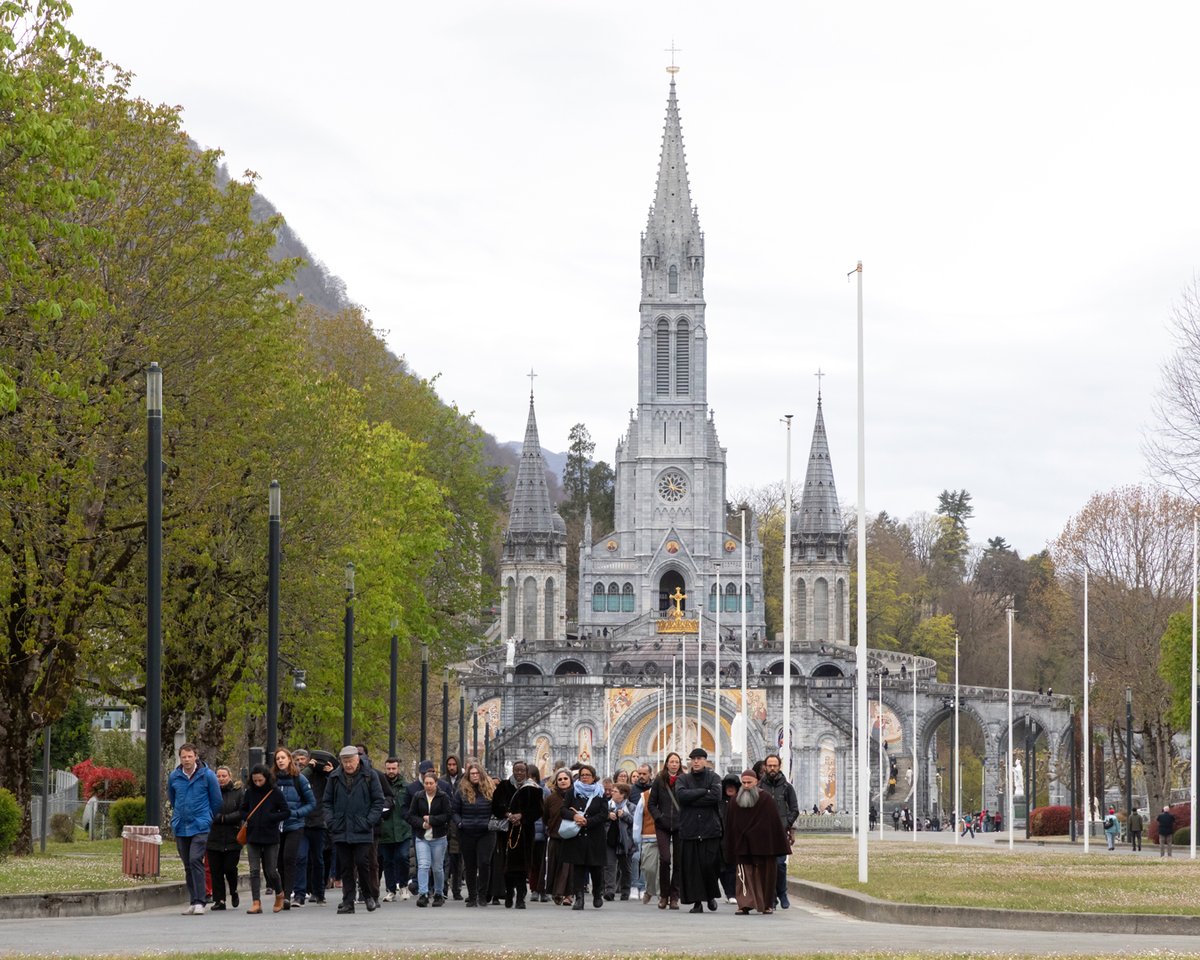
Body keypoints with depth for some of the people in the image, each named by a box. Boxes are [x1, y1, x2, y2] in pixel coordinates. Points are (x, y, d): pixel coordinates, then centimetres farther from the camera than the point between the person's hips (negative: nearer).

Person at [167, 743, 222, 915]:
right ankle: (193, 901, 15)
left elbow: (216, 801, 6)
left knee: (195, 861, -16)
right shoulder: (174, 777, 5)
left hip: (200, 827, -4)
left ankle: (199, 902, -17)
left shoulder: (207, 775, -4)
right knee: (187, 865, 8)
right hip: (180, 828, 4)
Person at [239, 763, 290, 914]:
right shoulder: (249, 793, 5)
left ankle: (279, 894, 30)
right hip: (253, 837, 3)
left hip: (271, 838, -3)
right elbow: (243, 811, 19)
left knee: (270, 871, 3)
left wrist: (271, 818, -14)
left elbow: (287, 812, -2)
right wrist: (247, 818, -2)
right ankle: (256, 903, -6)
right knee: (254, 871, -4)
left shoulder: (275, 793, -4)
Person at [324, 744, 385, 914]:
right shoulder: (335, 778, 8)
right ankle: (347, 902, 9)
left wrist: (369, 821, -8)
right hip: (341, 831, 3)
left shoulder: (368, 777, 0)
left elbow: (378, 801, 2)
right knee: (345, 867, 5)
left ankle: (368, 895, 13)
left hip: (362, 831, -3)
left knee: (362, 863, -8)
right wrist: (331, 820, 0)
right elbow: (327, 802, 14)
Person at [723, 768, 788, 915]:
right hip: (743, 847, 2)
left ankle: (767, 904, 18)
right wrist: (730, 851, 6)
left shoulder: (766, 799, -3)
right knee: (744, 875, -8)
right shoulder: (736, 801, 6)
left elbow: (776, 823, -3)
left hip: (764, 846, -2)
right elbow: (729, 827, 9)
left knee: (765, 875, 5)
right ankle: (744, 904, -13)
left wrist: (779, 846, -6)